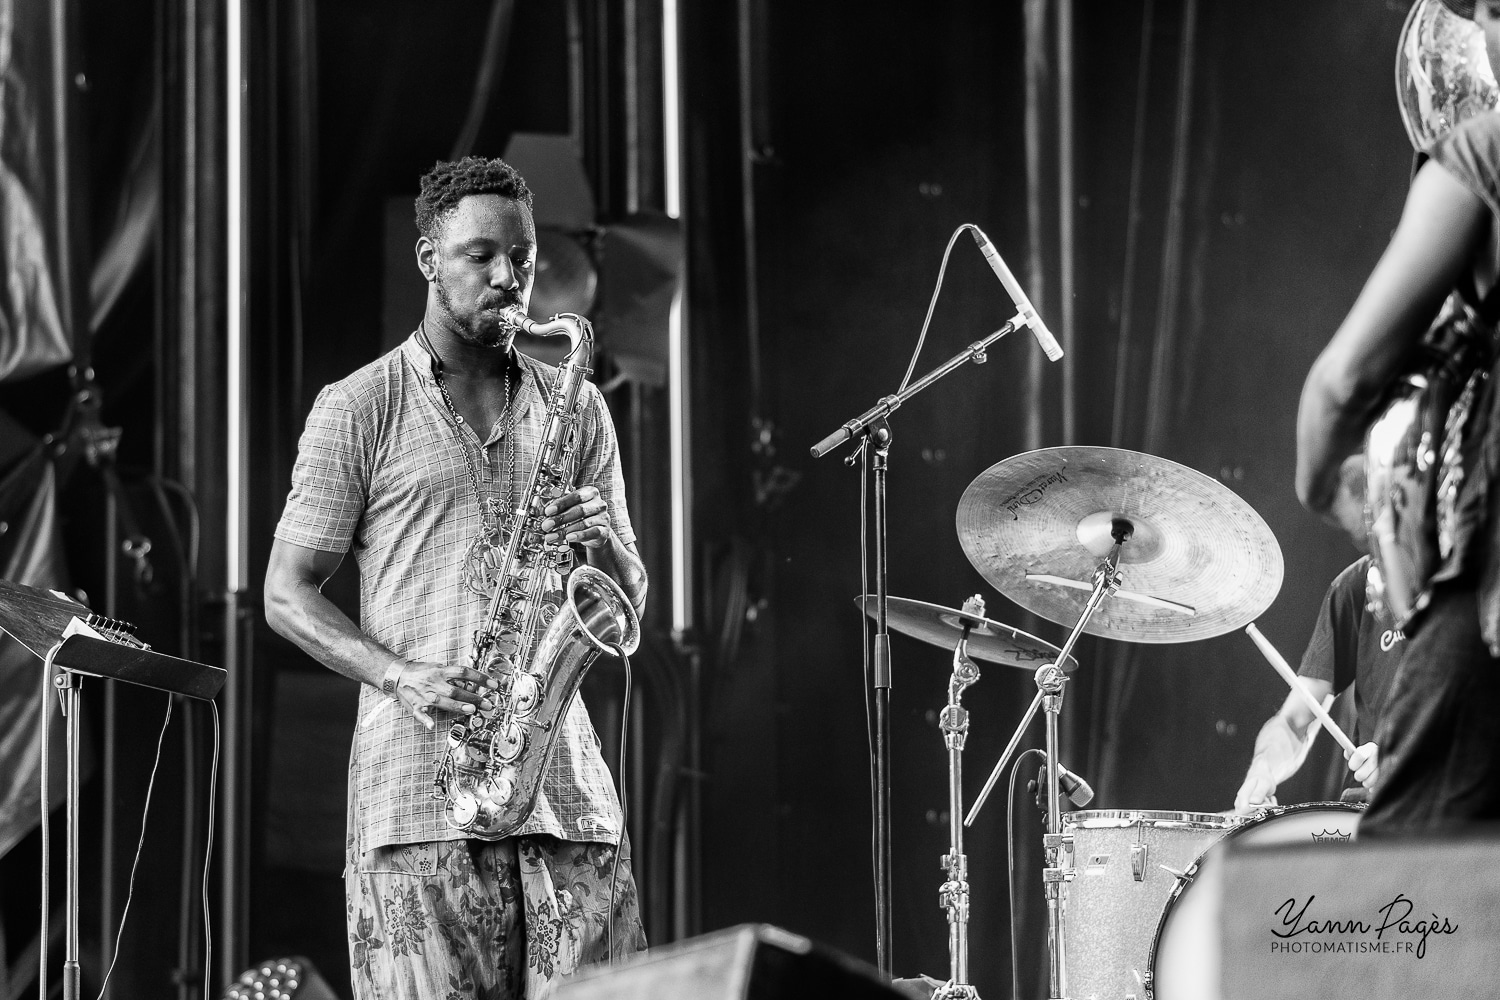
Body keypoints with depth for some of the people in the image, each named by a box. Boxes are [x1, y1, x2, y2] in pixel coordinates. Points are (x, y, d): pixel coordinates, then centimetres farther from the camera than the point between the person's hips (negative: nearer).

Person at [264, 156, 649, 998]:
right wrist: (401, 677, -13)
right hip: (418, 786, -3)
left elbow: (627, 605, 17)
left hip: (564, 782, 3)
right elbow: (287, 594, 3)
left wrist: (601, 544, -6)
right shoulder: (359, 409, 5)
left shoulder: (575, 408, 17)